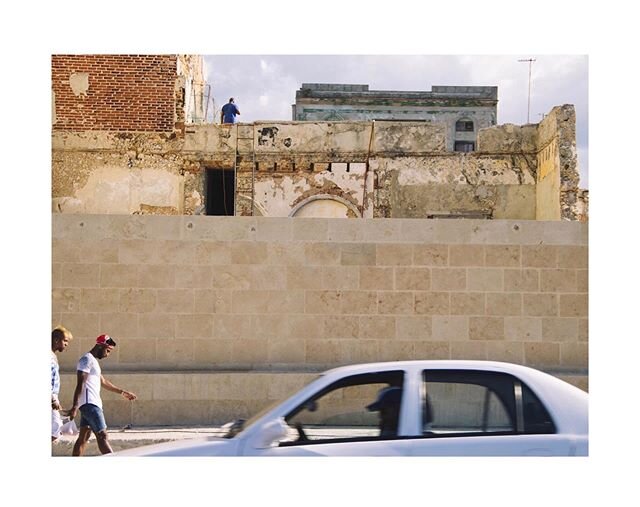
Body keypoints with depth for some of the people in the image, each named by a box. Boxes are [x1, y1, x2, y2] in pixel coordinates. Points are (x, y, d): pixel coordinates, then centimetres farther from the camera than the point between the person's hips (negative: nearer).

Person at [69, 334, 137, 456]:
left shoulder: (93, 361, 21)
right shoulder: (87, 360, -10)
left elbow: (103, 382, 33)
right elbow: (80, 384, -19)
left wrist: (122, 392, 38)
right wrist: (75, 406, -27)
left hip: (92, 404, 10)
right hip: (89, 404, -10)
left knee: (83, 438, 9)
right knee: (102, 436, -14)